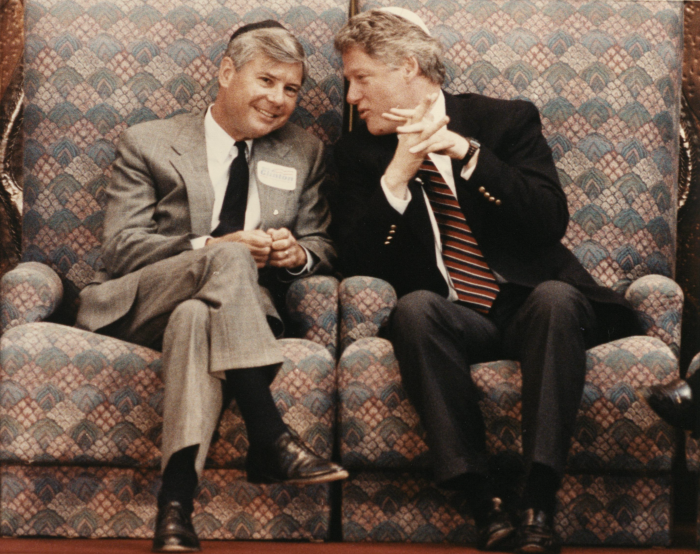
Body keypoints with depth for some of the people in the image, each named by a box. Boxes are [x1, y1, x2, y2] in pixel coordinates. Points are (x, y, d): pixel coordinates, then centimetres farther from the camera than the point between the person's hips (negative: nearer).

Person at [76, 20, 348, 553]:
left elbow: (324, 247, 19)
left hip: (242, 305, 1)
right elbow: (121, 247, -1)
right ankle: (271, 440, -42)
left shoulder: (304, 154, 21)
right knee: (228, 257, -35)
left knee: (196, 316, -38)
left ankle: (177, 502, -49)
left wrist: (297, 254, -8)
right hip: (138, 306, -1)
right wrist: (214, 248, -16)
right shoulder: (149, 144, 10)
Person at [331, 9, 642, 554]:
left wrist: (464, 152, -14)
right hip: (453, 319, 1)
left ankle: (539, 503, -39)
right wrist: (400, 171, -11)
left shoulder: (508, 120, 6)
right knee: (414, 307, -32)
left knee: (556, 298, -35)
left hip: (528, 306, -1)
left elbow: (551, 222, -7)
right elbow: (355, 261, -1)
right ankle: (484, 498, -37)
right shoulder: (362, 151, 11)